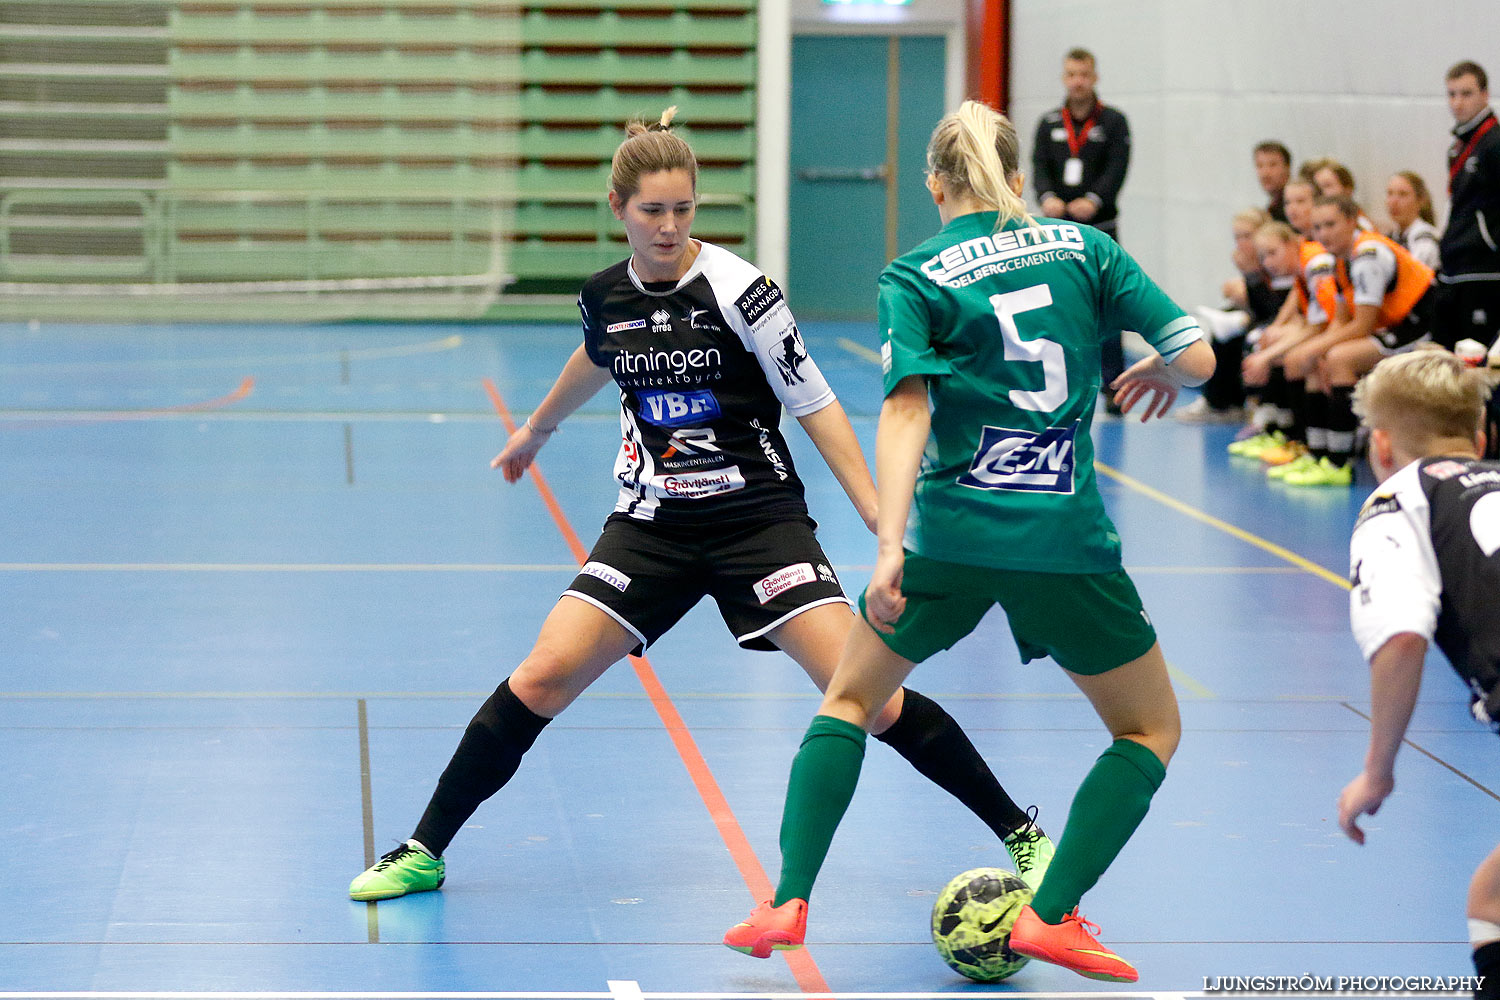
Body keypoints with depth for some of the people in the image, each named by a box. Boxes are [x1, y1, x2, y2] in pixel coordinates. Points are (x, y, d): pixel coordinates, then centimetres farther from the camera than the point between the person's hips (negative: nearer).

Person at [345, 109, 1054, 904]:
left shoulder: (737, 288, -14)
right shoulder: (603, 295, 0)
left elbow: (814, 405, -9)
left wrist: (883, 521, -15)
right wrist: (536, 429, 41)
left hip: (758, 518, -4)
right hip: (651, 525, 4)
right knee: (541, 678, -9)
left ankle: (1022, 835, 0)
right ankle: (423, 853, 5)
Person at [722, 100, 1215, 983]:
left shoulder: (914, 278, 2)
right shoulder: (1083, 246, 7)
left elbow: (906, 412, -12)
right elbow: (1197, 356, 2)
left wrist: (891, 546, -20)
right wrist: (1157, 373, 25)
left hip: (951, 538, 0)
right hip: (1067, 541, 0)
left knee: (850, 701, 22)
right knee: (1152, 729, 17)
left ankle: (789, 902, 10)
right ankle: (1052, 915, 3)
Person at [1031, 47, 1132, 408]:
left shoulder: (1113, 121, 4)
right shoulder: (1049, 124, 13)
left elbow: (1117, 168, -7)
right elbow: (1039, 166, 2)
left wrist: (1093, 200, -24)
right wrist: (1047, 198, -19)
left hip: (1100, 229, -3)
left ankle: (1112, 386, 1)